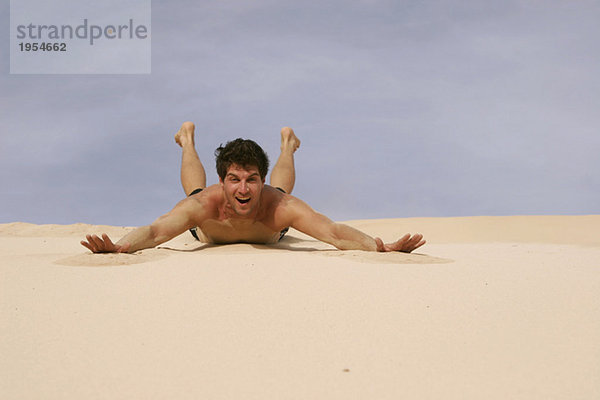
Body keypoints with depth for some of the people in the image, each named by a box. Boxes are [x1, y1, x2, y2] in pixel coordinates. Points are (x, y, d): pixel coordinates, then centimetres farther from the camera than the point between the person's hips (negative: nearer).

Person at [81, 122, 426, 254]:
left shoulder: (281, 208, -51)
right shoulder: (205, 205, -50)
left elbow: (336, 233, -56)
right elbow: (155, 232, -57)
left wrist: (381, 246, -72)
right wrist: (119, 246, -77)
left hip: (271, 231, 1)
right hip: (208, 230, 0)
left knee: (281, 187, 37)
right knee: (195, 189, 36)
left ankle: (287, 144, 67)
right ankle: (188, 140, 64)